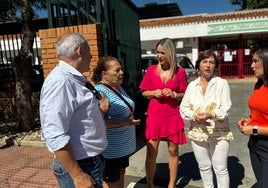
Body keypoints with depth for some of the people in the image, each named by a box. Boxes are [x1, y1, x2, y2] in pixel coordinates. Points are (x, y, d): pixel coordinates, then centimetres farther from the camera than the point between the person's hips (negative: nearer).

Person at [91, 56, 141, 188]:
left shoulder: (119, 87, 6)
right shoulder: (100, 92, -23)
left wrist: (132, 119, 10)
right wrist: (124, 122, -29)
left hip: (123, 145, 9)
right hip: (111, 148, -8)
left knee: (121, 175, 24)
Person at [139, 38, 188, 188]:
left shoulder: (180, 72, -3)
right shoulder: (151, 70, -1)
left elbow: (185, 95, 5)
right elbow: (144, 93, 7)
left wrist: (174, 94, -14)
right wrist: (154, 93, -13)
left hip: (173, 116, 0)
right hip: (154, 116, 0)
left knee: (173, 151, 11)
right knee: (151, 152, 4)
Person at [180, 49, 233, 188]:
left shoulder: (222, 83, -3)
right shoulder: (192, 85, 5)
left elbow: (226, 108, -10)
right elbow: (183, 108, 3)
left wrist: (211, 115, -28)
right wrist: (194, 116, -17)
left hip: (219, 133, -3)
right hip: (197, 133, 3)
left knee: (220, 169, 6)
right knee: (204, 167, 18)